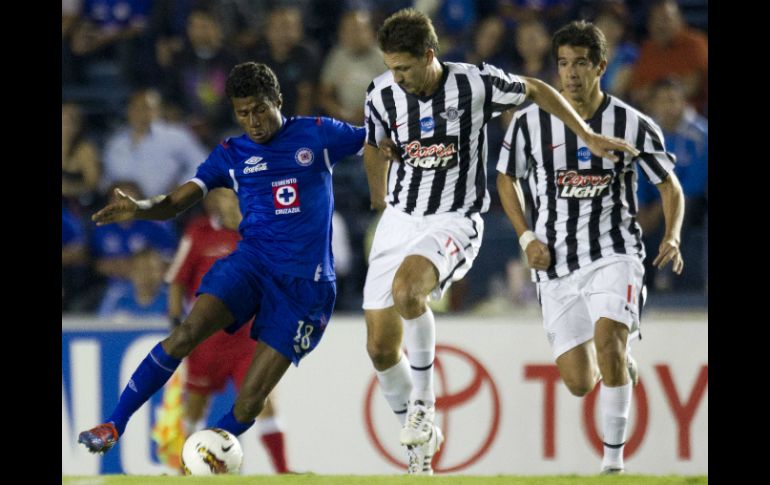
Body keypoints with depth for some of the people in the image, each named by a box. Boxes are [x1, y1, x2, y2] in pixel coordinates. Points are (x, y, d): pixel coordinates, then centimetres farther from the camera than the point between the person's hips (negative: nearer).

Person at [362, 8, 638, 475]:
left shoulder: (476, 84, -14)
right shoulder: (383, 94, -5)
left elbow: (536, 90, 6)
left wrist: (587, 134, 8)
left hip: (455, 221, -4)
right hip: (399, 218, 4)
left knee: (406, 288, -34)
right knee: (381, 347, 0)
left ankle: (423, 400, -15)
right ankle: (419, 441, 21)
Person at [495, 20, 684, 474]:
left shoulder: (634, 125, -5)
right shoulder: (531, 123, -2)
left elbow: (671, 185, 7)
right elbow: (507, 180, 13)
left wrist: (672, 237, -11)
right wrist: (527, 237, 0)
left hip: (614, 252, -2)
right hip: (556, 262, 2)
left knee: (607, 338, -28)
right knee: (578, 383, -1)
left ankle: (614, 457, -15)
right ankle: (621, 361, 38)